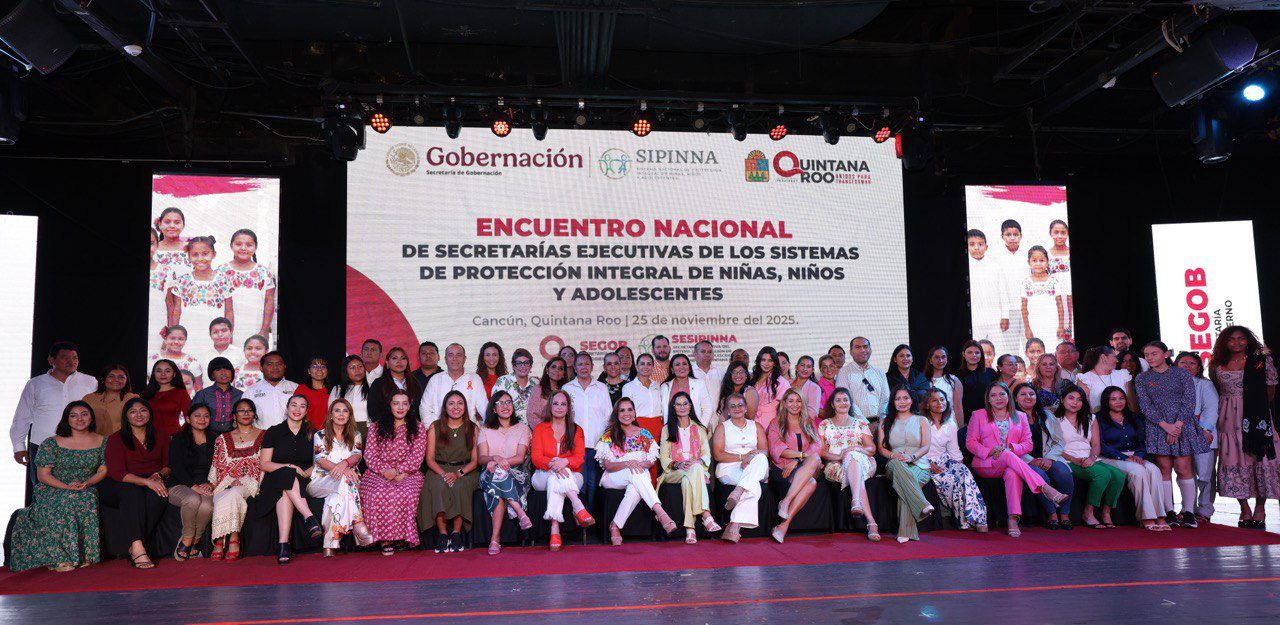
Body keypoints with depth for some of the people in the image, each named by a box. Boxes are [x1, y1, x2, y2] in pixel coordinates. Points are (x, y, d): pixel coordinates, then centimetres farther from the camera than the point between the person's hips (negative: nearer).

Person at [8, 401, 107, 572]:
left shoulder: (102, 442, 9)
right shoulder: (52, 443, 3)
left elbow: (103, 470, 5)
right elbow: (43, 474, -2)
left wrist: (87, 483, -15)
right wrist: (67, 486, -17)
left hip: (88, 492, 1)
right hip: (54, 492, -1)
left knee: (88, 504, -33)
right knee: (64, 506, -34)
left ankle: (83, 554, -25)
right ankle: (58, 557, -30)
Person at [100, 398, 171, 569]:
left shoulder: (160, 437, 13)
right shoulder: (116, 439, 1)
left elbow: (169, 465, 17)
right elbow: (117, 473, -11)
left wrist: (159, 475, -8)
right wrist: (146, 481, -25)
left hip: (153, 483, 3)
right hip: (119, 486, -2)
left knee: (159, 496, -33)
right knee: (133, 493, -38)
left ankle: (133, 548, -33)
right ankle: (138, 550, -49)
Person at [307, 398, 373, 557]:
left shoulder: (355, 436, 19)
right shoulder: (320, 435, 14)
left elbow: (357, 455, 0)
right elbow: (320, 460, -2)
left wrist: (344, 463, -25)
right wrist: (341, 470, -20)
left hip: (350, 479, 1)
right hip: (322, 479, -1)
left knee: (337, 492, -35)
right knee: (344, 481, -36)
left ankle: (331, 544, -41)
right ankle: (357, 523, -44)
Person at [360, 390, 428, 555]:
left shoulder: (418, 427, 12)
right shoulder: (376, 427, 15)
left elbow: (417, 456, 2)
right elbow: (369, 455, 5)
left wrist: (398, 471, -13)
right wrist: (384, 471, -13)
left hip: (407, 472, 0)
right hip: (378, 473, 1)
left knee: (405, 492, -34)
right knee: (379, 492, -33)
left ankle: (400, 535, -23)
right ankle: (385, 539, -27)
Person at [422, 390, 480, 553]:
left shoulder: (472, 428, 7)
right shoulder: (435, 428, 7)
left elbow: (475, 460, 3)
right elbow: (430, 459, 4)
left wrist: (458, 473, -14)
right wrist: (443, 473, -16)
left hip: (465, 471, 0)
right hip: (439, 470, 0)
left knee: (459, 487, -33)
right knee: (439, 487, -33)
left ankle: (456, 534, -25)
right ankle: (442, 534, -27)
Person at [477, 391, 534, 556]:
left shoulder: (523, 428, 11)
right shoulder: (485, 430, 16)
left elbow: (520, 457, -3)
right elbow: (481, 458, 1)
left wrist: (496, 463, -20)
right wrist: (496, 458, -23)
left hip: (517, 475, -1)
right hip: (491, 474, 1)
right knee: (498, 474, -38)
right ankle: (521, 514, -40)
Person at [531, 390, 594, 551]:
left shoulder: (576, 430, 13)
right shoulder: (540, 429, 11)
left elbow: (580, 458, -2)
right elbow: (536, 457, -3)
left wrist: (565, 462, -27)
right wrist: (553, 464, -27)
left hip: (572, 476, 0)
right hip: (543, 476, 0)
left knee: (554, 481, -37)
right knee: (555, 474, -37)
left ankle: (555, 531, -50)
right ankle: (578, 507, -52)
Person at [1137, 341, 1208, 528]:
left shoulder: (1182, 374, 6)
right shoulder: (1142, 379, 9)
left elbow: (1189, 402, -1)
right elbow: (1145, 406, 1)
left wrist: (1177, 425, -12)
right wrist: (1165, 425, -11)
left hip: (1183, 426, -1)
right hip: (1158, 427, 1)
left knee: (1184, 469, -5)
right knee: (1164, 469, -3)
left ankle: (1189, 513, 1)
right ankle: (1169, 513, 1)